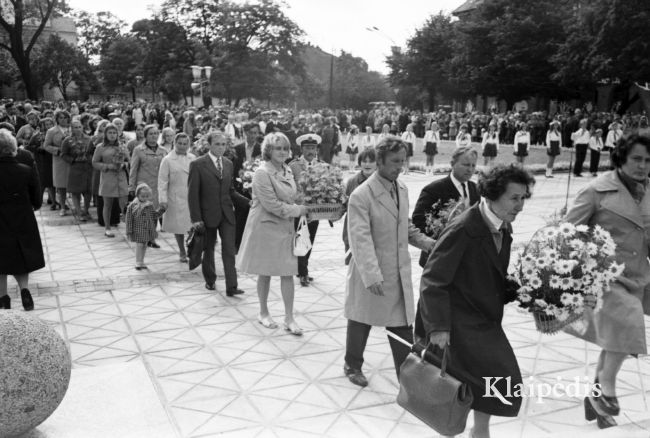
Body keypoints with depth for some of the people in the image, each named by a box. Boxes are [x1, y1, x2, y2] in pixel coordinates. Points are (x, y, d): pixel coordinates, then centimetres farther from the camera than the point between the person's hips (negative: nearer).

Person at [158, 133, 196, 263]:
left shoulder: (193, 158, 9)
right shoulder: (167, 160, -2)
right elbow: (162, 181, -4)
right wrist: (163, 200, -10)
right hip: (176, 198, -2)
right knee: (178, 227, 8)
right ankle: (182, 253, 24)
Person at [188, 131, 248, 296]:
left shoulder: (228, 163, 9)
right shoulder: (198, 164, -7)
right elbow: (193, 193, -8)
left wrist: (247, 202, 0)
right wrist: (196, 218, -13)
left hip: (226, 214, 4)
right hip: (208, 214, -3)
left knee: (229, 249, -3)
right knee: (209, 249, 12)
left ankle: (231, 287, -2)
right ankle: (210, 280, 32)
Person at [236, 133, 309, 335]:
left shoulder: (287, 170, 6)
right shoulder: (262, 173, -16)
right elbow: (272, 205, -20)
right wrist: (298, 210, -14)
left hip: (285, 228, 6)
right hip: (265, 227, -6)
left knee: (288, 273, 4)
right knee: (265, 272, 9)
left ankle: (289, 318, 11)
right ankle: (263, 313, 27)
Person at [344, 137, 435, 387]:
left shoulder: (402, 189, 5)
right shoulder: (361, 196, -18)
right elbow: (361, 238, -25)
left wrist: (428, 243, 1)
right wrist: (372, 276, -33)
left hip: (399, 272, 6)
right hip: (370, 275, -5)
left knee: (402, 324, 7)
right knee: (361, 321, 15)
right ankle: (353, 365, 38)